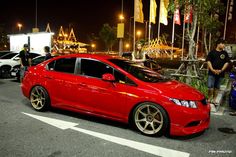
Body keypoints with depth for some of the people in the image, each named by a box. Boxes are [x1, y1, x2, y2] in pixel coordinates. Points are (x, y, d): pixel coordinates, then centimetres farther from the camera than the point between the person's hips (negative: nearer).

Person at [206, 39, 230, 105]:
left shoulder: (225, 53, 9)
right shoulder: (212, 52, 3)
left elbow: (227, 62, 6)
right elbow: (208, 61, -1)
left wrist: (221, 70, -7)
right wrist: (212, 70, -12)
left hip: (220, 73, 3)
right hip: (212, 73, -2)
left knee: (217, 87, 9)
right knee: (210, 86, -9)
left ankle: (214, 100, 19)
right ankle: (209, 99, 8)